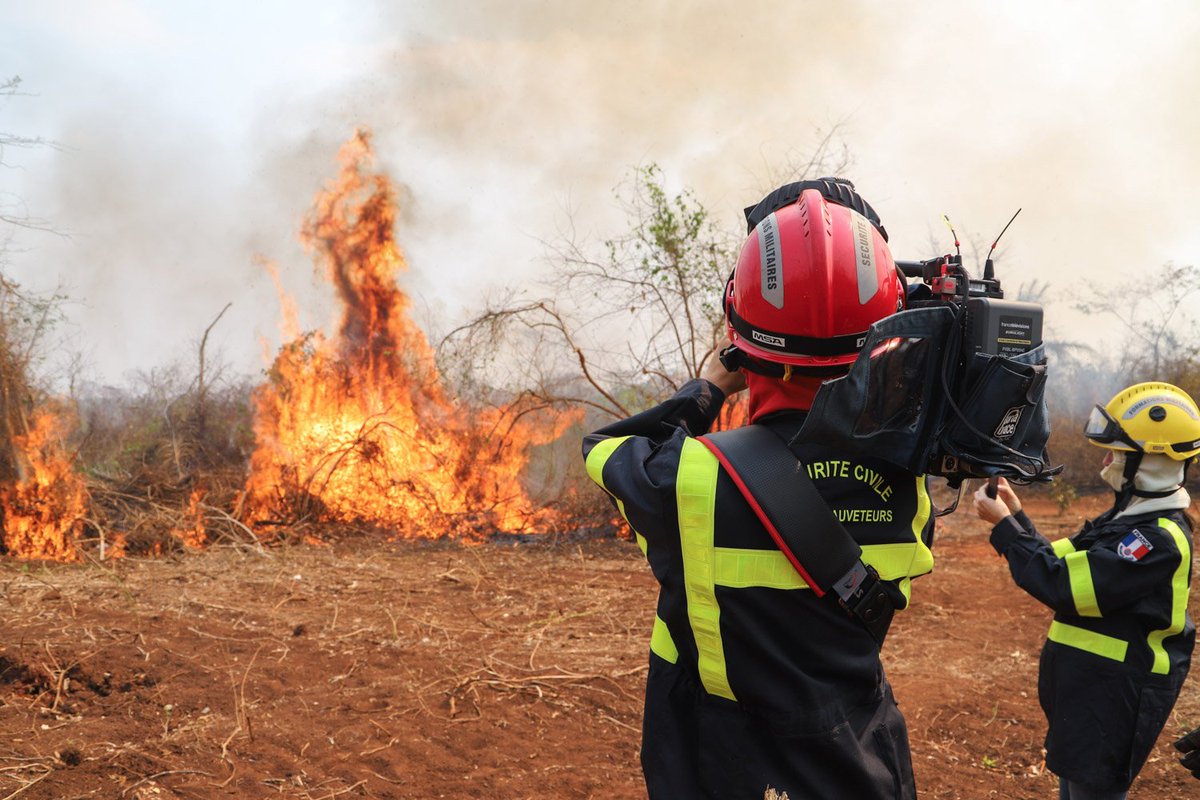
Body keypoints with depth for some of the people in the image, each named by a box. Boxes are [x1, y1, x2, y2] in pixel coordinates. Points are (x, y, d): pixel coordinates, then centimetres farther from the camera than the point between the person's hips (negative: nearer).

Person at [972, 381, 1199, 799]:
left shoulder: (1159, 538, -23)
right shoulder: (1130, 518, 10)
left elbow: (1063, 585, -27)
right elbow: (1065, 563, 14)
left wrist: (1002, 525, -19)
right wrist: (1016, 514, 4)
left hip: (1111, 706, -10)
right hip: (1086, 693, 10)